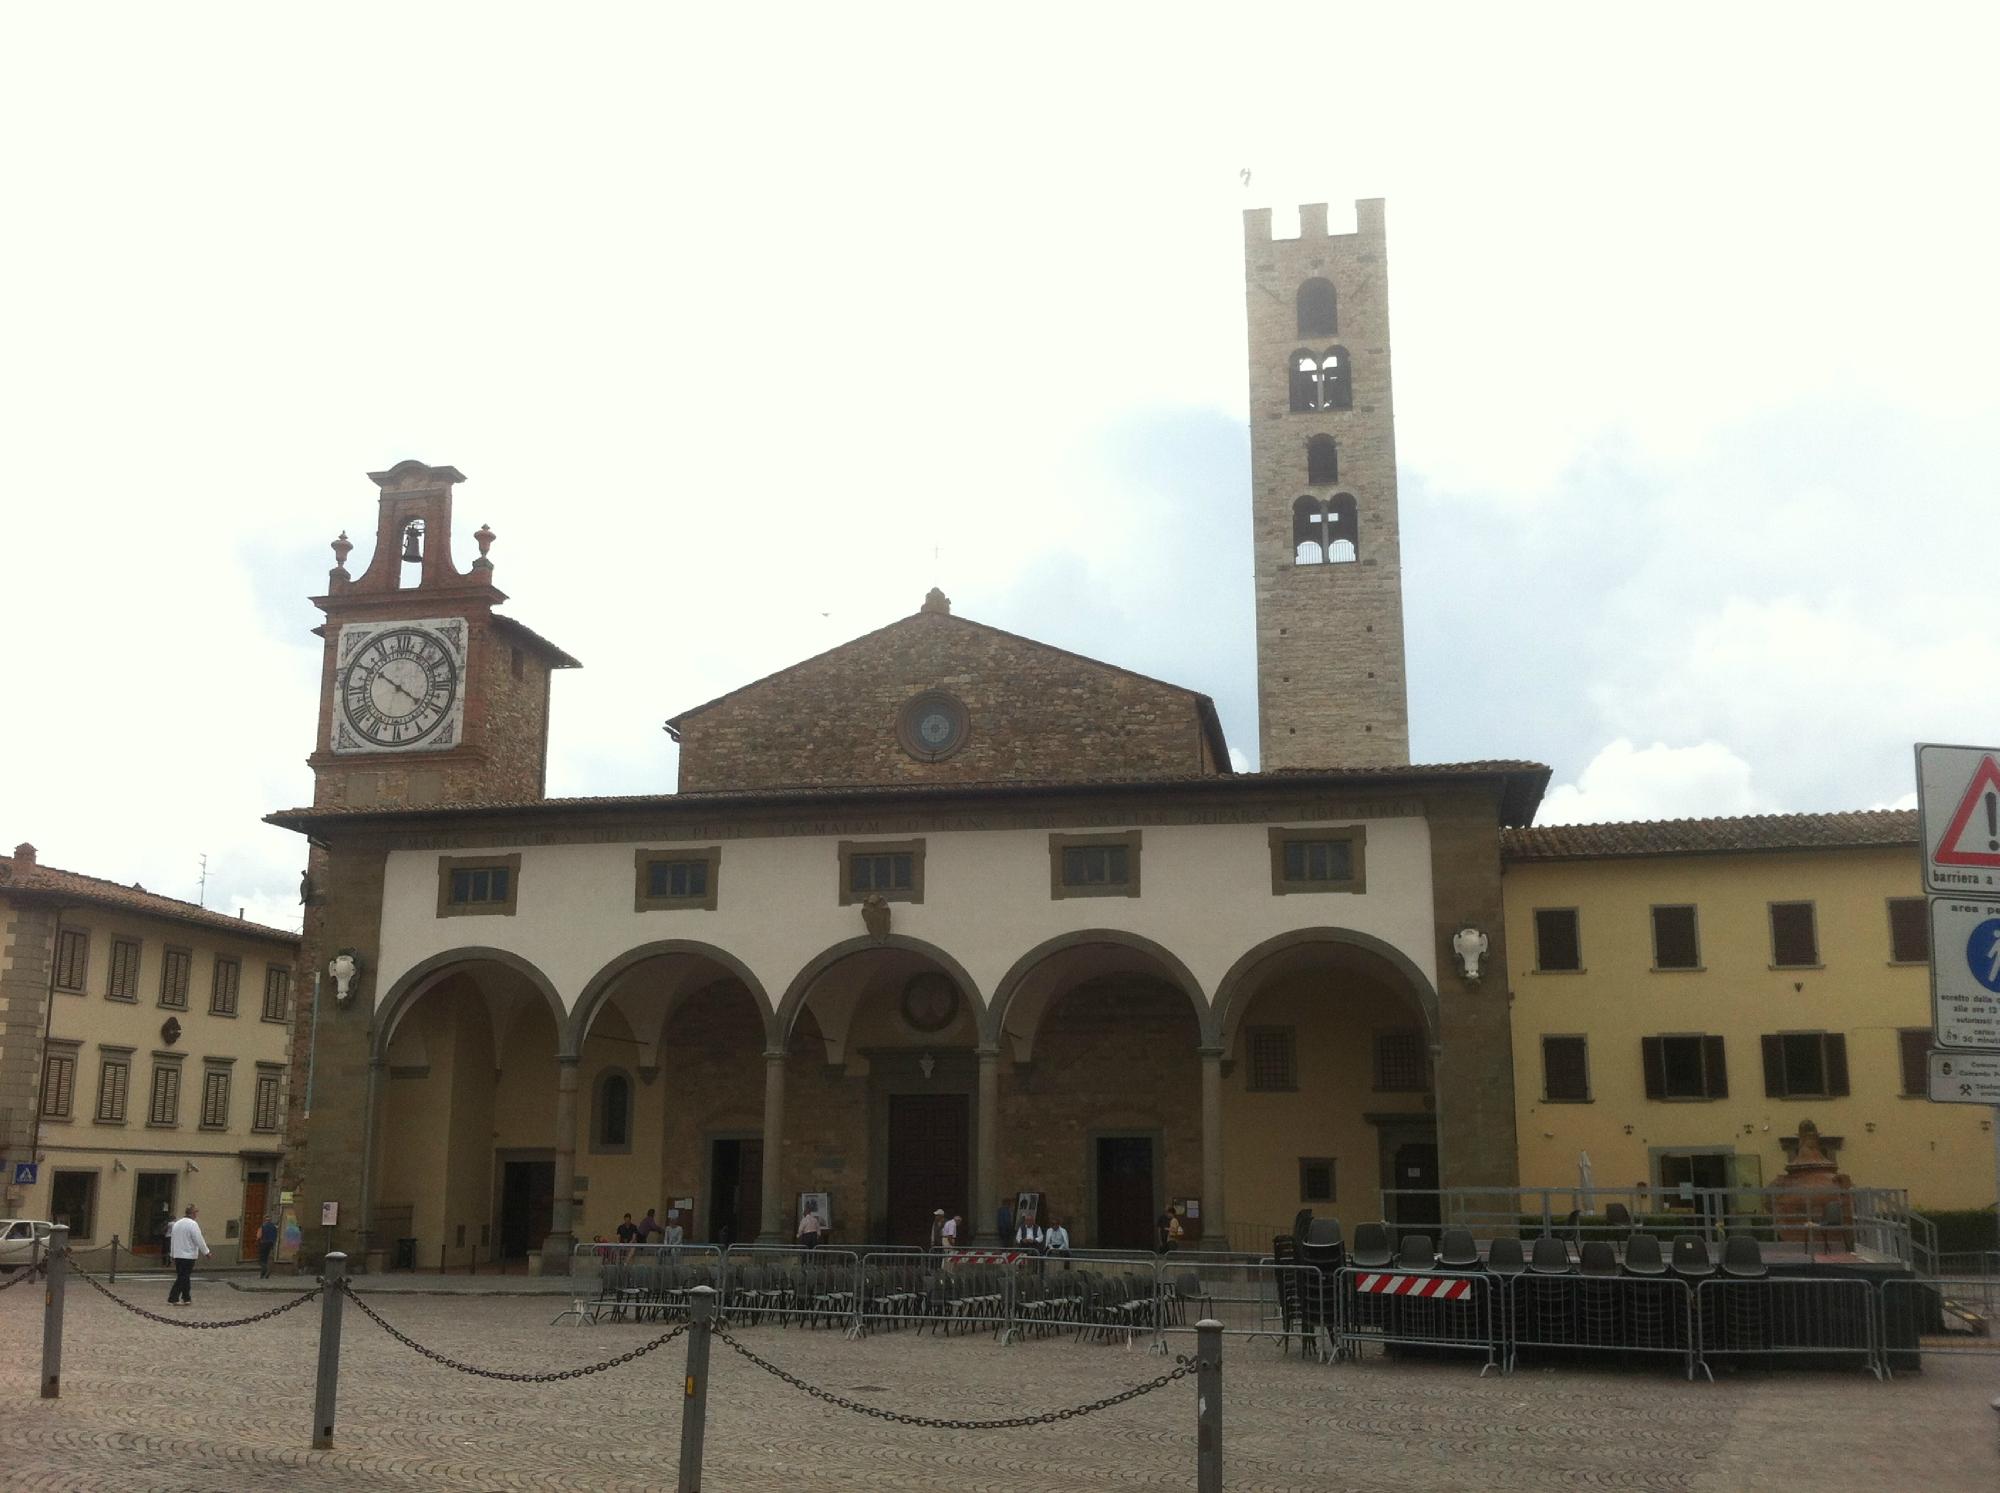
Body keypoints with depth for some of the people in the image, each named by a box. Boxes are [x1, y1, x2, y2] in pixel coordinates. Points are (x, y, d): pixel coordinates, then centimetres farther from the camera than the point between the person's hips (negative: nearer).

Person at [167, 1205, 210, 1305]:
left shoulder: (177, 1224, 10)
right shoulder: (193, 1224, -14)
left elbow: (172, 1240, 15)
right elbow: (199, 1240, -14)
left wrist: (173, 1255, 23)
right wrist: (206, 1252, -4)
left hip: (177, 1255, 7)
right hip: (188, 1256, -7)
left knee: (185, 1278, 15)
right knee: (183, 1278, -3)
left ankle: (186, 1299, 21)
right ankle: (172, 1299, -6)